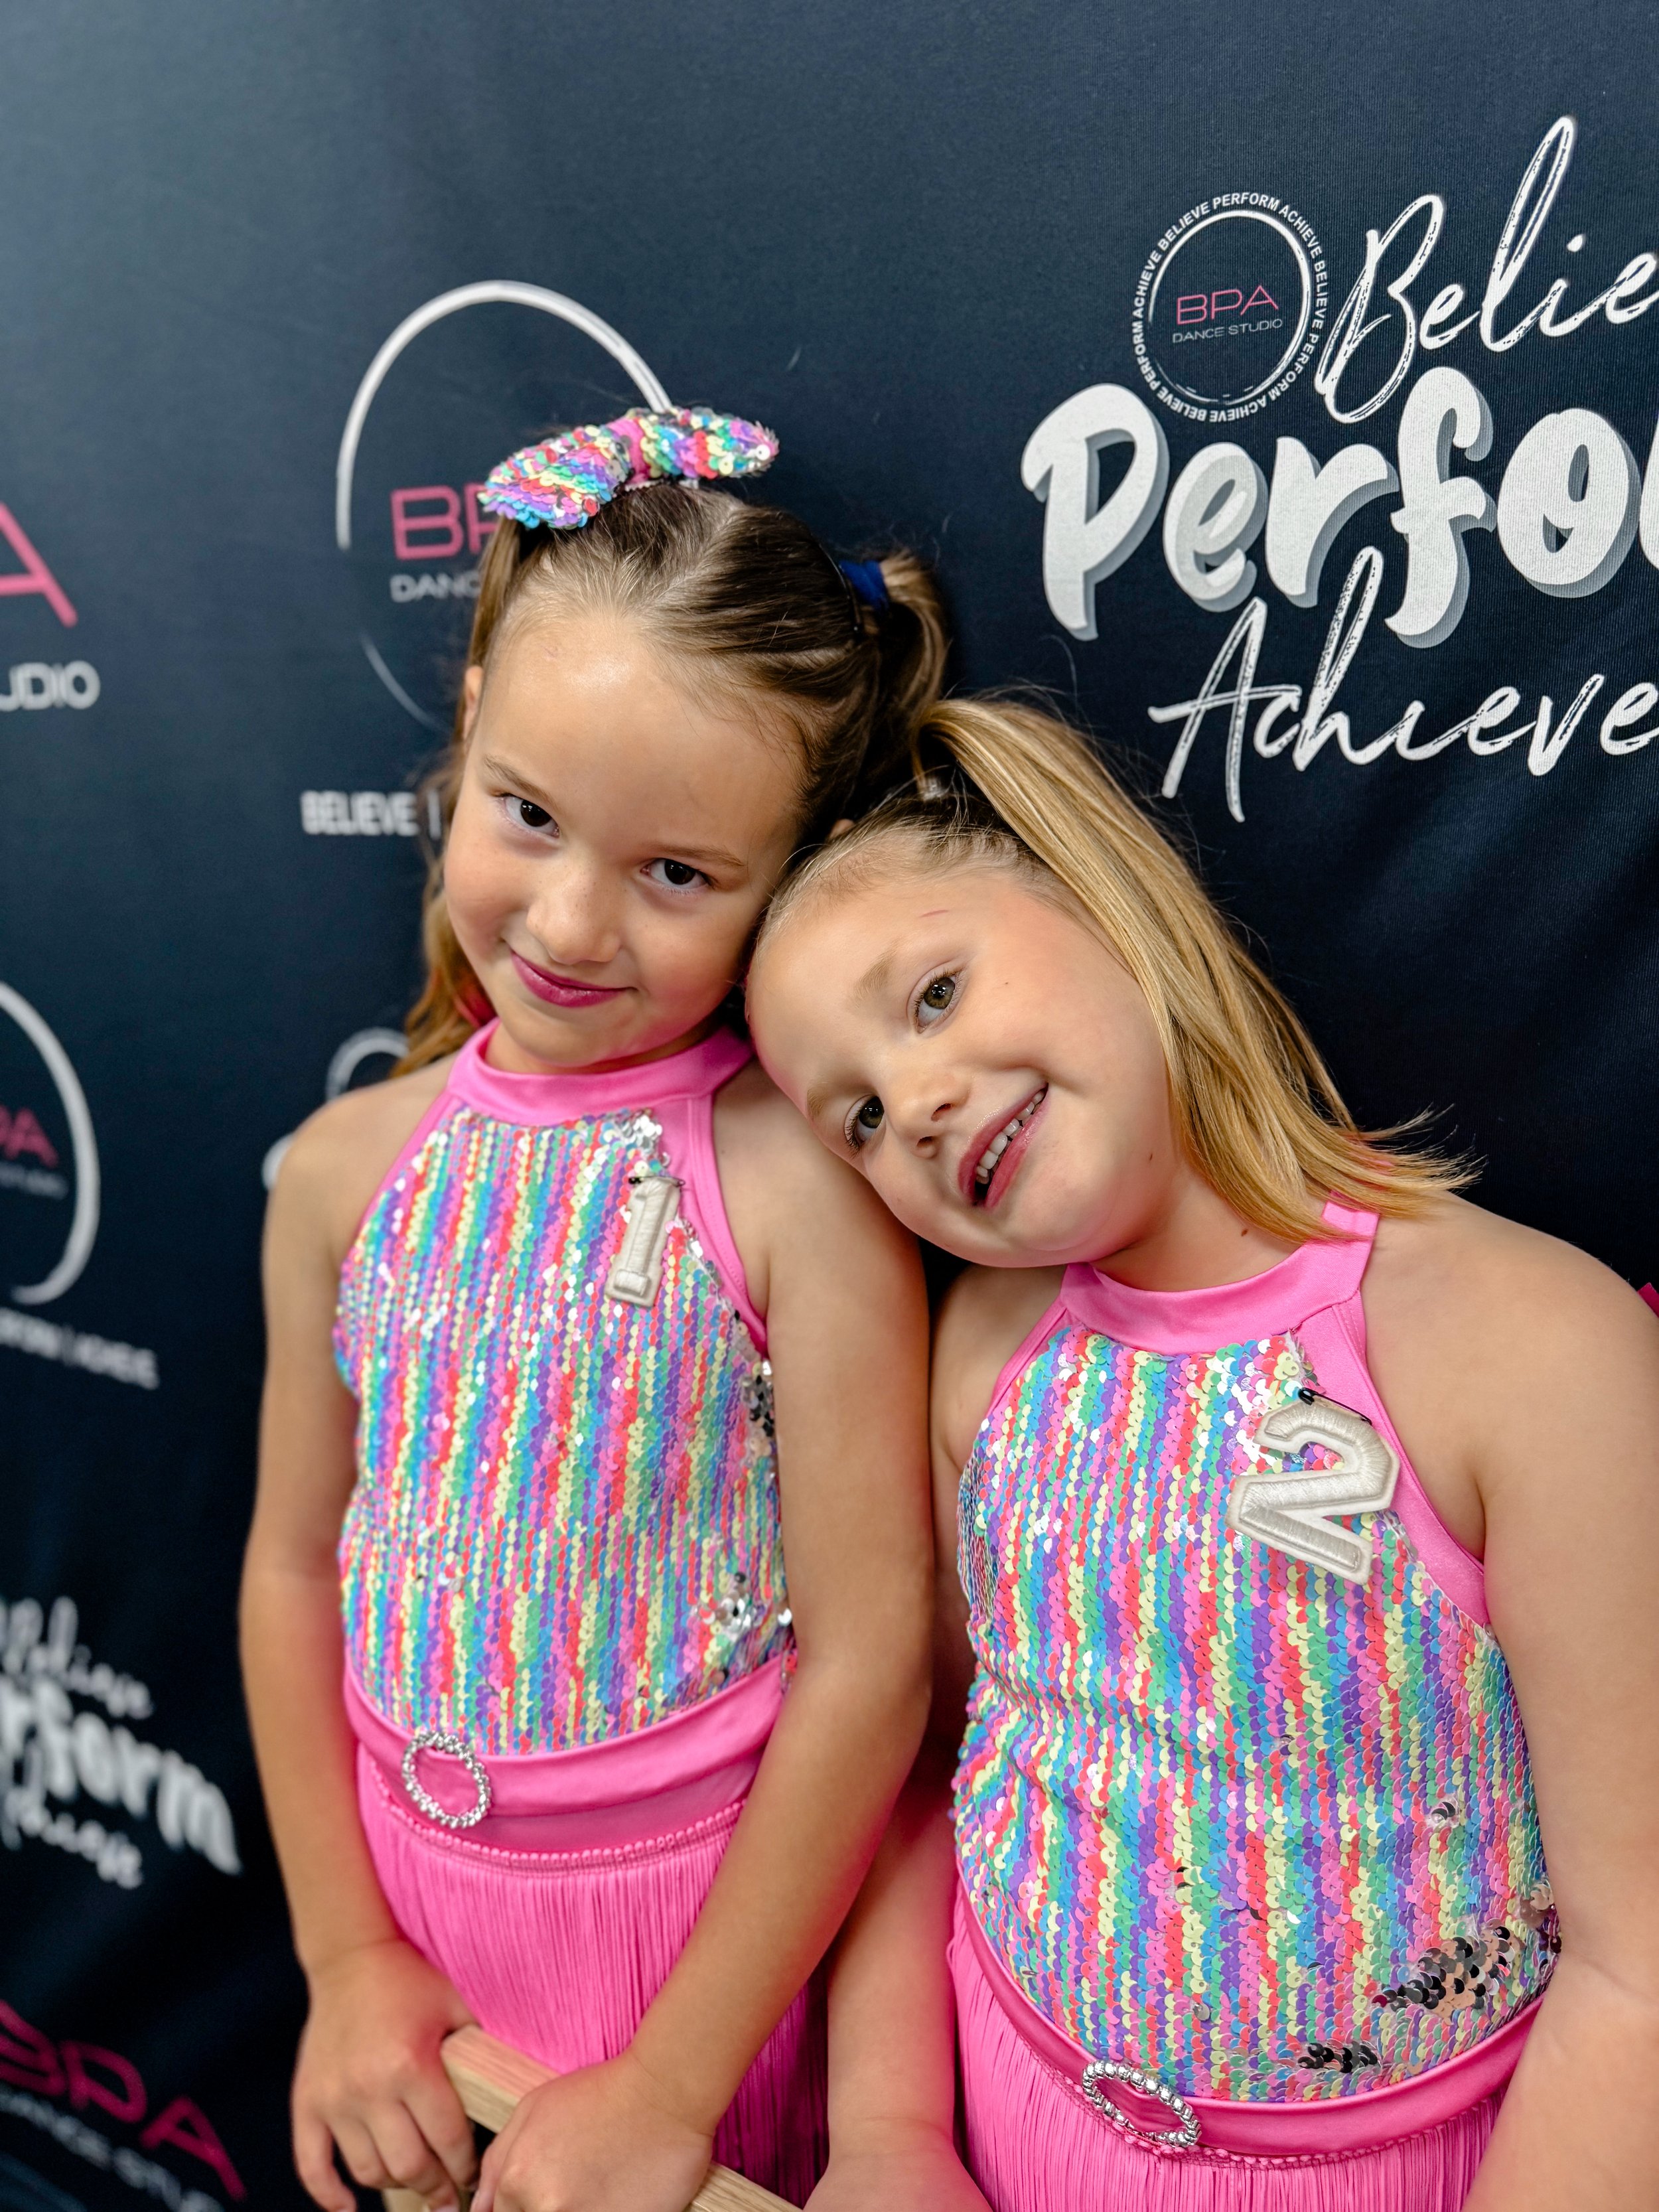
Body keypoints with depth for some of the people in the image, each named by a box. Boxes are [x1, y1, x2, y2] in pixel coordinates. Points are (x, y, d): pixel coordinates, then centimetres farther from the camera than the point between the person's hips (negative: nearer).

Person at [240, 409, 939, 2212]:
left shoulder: (797, 1177, -21)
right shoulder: (350, 1167, -7)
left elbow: (870, 1658, -18)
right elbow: (294, 1567, 2)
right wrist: (344, 1957, 2)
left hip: (710, 1909, -4)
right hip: (418, 1892, 4)